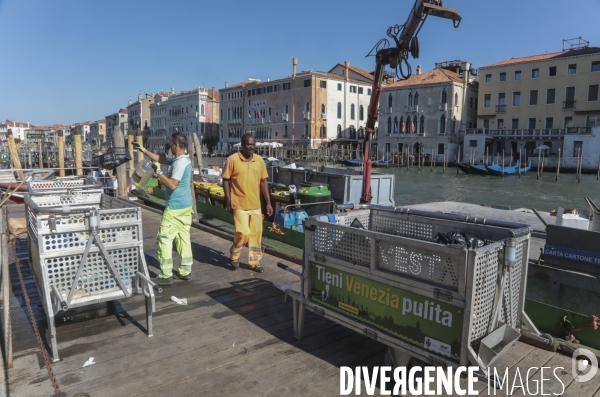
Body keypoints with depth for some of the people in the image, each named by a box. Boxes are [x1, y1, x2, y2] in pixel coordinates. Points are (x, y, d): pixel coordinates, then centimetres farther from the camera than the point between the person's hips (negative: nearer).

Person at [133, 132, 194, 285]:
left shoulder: (180, 162, -19)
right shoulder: (181, 159, 12)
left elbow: (173, 185, -27)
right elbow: (161, 159, 23)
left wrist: (158, 172, -19)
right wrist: (143, 150, 24)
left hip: (175, 207, -10)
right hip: (185, 205, 10)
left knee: (164, 238, -2)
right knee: (183, 237, 12)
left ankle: (166, 275, 2)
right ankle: (185, 271, 18)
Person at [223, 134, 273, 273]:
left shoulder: (259, 160, 4)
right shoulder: (232, 159, -7)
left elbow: (263, 182, 9)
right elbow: (226, 180, -3)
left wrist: (268, 203, 6)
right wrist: (228, 201, -8)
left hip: (255, 204, 4)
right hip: (239, 204, -4)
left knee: (256, 233, 8)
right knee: (243, 233, -8)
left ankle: (254, 262, 22)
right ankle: (234, 256, 19)